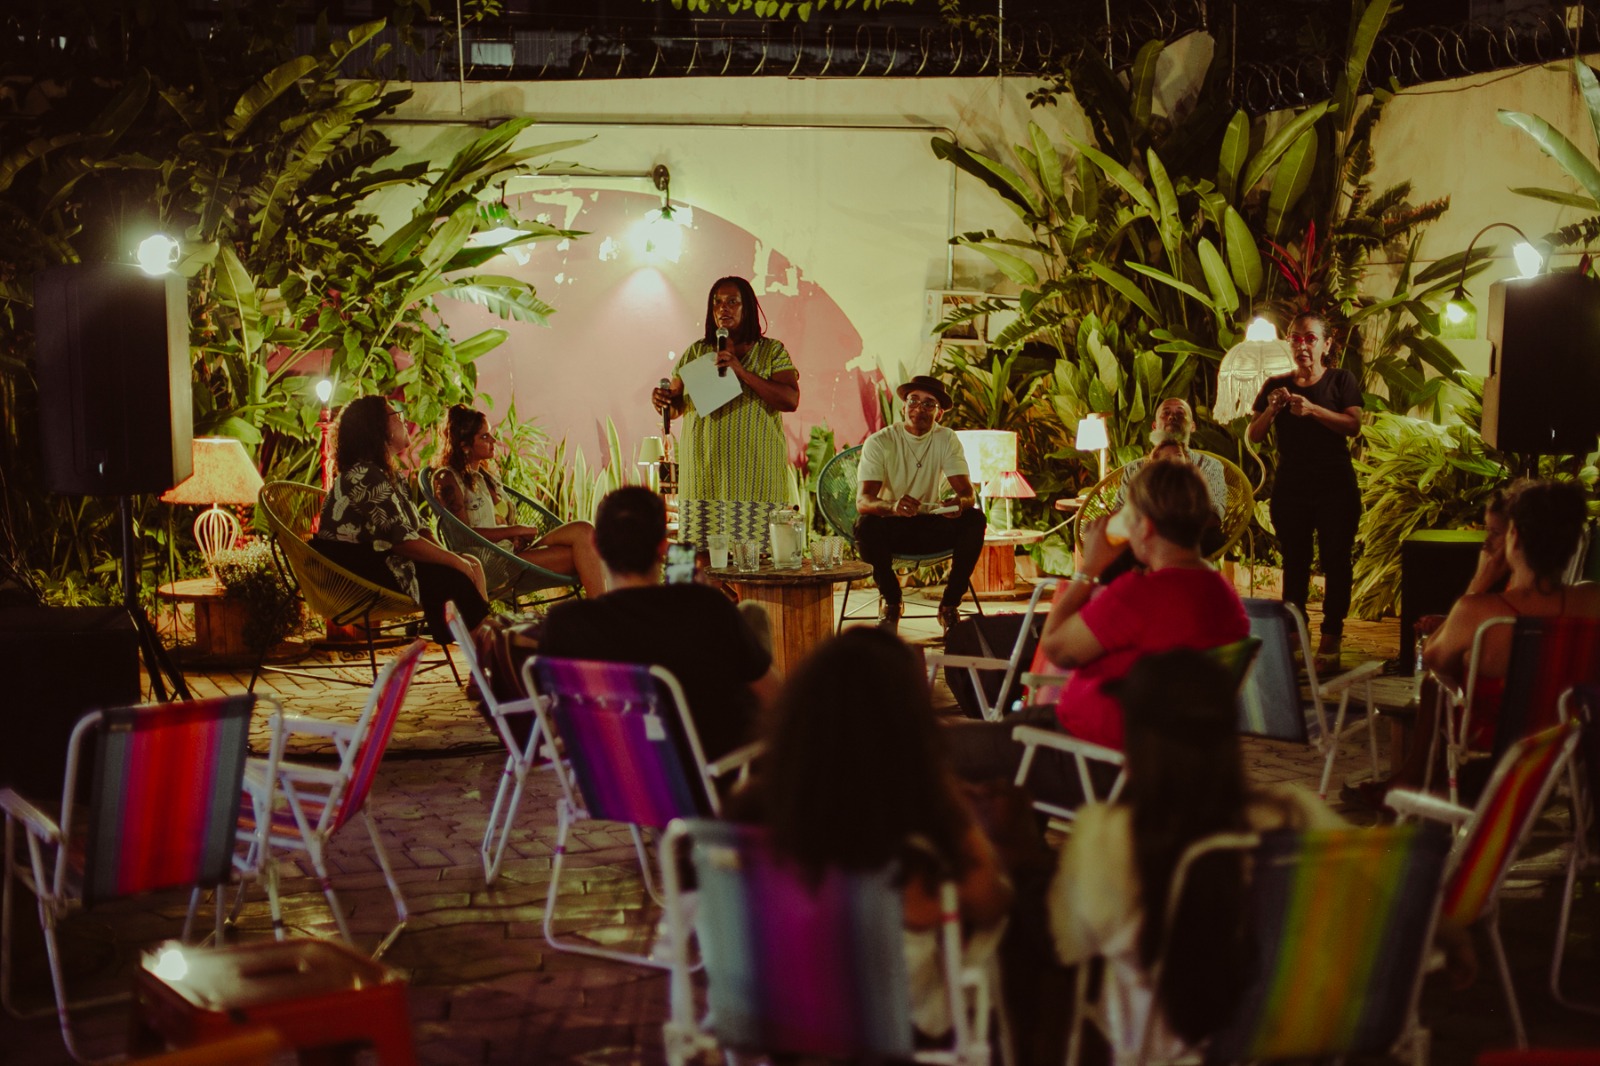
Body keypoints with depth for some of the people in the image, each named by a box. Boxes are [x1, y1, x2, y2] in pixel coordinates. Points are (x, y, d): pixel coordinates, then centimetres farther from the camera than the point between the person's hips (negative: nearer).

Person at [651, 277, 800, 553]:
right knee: (701, 556, -5)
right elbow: (675, 406, 17)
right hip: (704, 476, 2)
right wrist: (660, 399, -8)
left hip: (755, 476, -2)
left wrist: (742, 372, -14)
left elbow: (791, 400, -6)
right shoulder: (696, 352, 16)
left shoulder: (771, 351, 8)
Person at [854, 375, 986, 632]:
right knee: (866, 524, -35)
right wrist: (893, 506, -48)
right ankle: (890, 599, -8)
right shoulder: (879, 442, -12)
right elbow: (862, 501, -24)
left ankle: (949, 604, -11)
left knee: (974, 519, -25)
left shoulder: (947, 440, -3)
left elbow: (967, 491, -12)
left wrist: (959, 502, -40)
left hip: (931, 528, 2)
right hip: (891, 527, -2)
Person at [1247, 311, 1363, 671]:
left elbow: (1353, 425, -12)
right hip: (1290, 488, 2)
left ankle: (1330, 639, 0)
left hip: (1335, 488, -2)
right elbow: (1253, 436, 4)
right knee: (1294, 563, 4)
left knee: (1336, 561, -3)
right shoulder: (1276, 385, 9)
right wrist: (1271, 409, -16)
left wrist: (1313, 409, -25)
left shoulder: (1341, 380, 2)